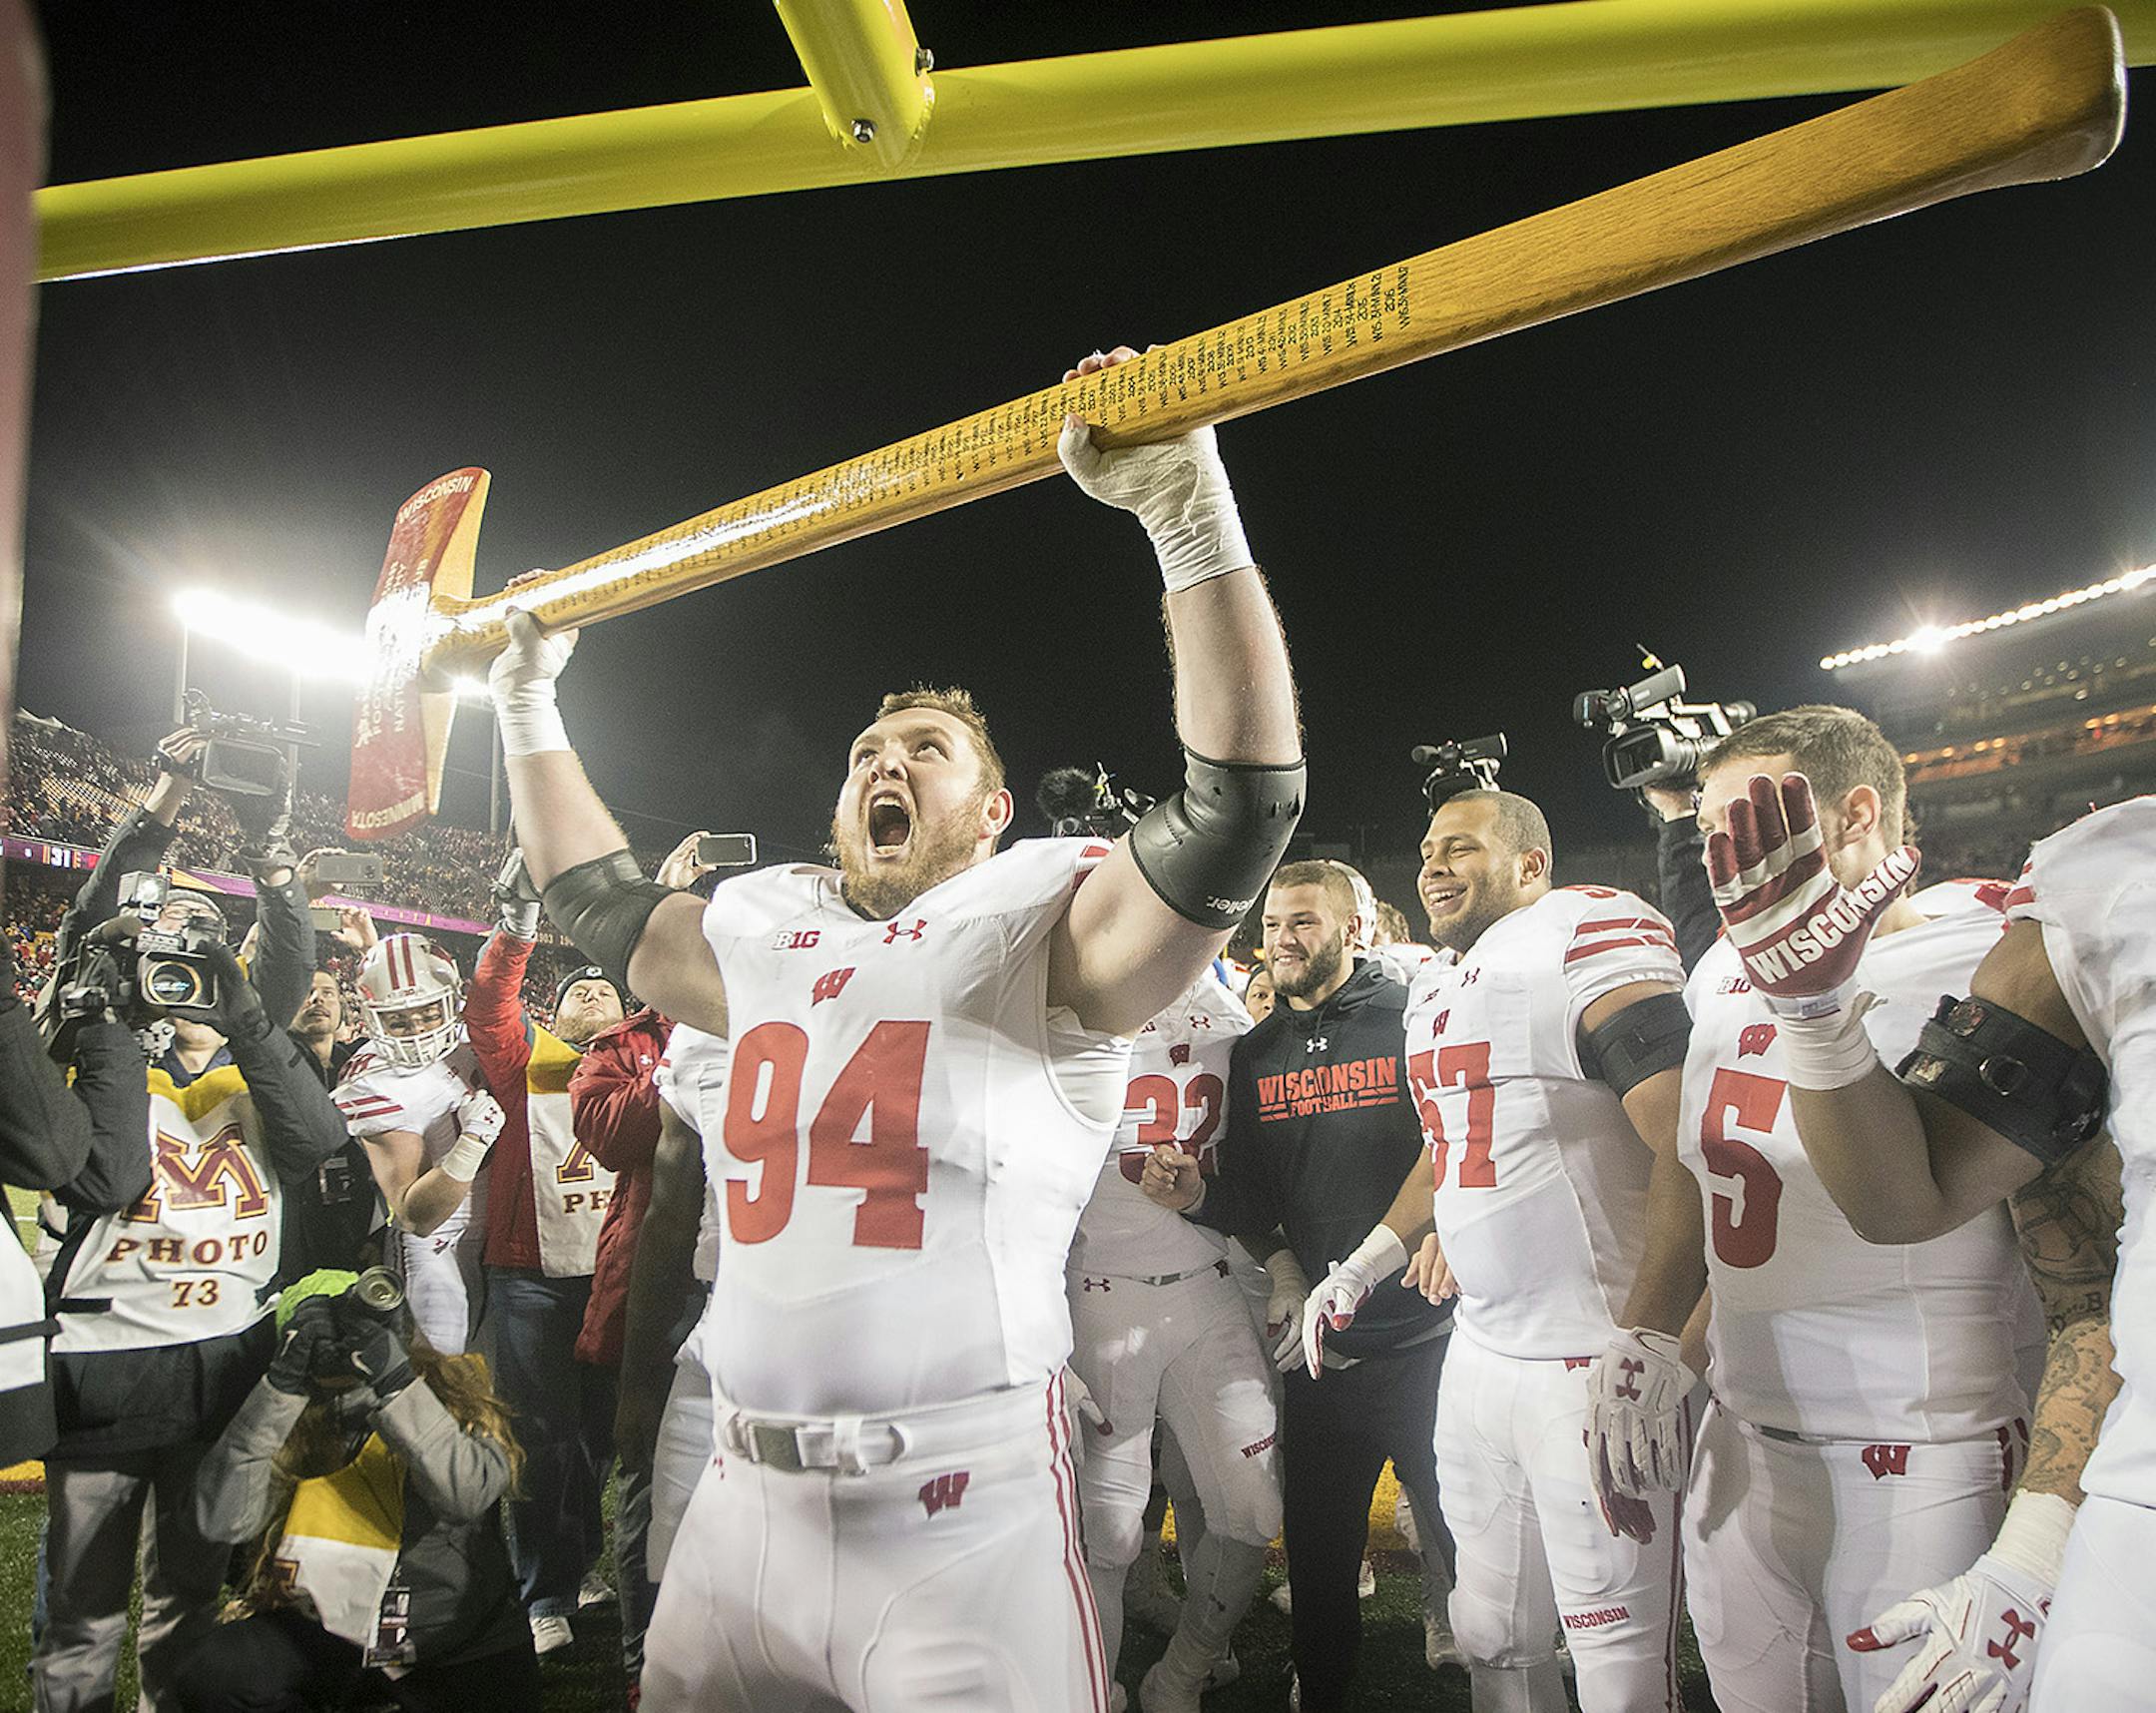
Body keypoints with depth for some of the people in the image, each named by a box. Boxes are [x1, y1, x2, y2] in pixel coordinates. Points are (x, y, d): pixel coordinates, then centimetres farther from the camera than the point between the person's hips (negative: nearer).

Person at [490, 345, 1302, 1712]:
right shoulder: (771, 940, 12)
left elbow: (1242, 805, -20)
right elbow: (599, 899, 28)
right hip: (746, 1501, 6)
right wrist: (529, 706, 31)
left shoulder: (1048, 929, -5)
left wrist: (1193, 516, -27)